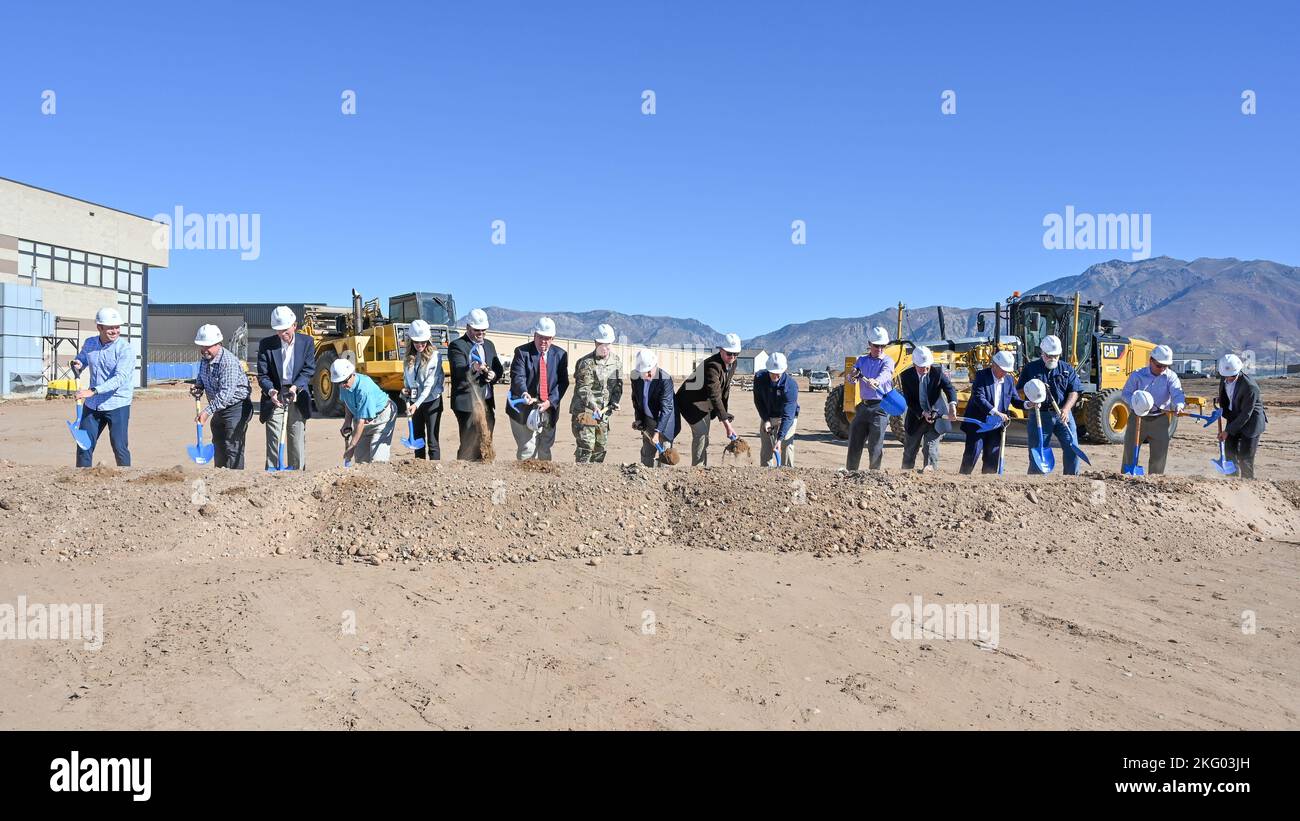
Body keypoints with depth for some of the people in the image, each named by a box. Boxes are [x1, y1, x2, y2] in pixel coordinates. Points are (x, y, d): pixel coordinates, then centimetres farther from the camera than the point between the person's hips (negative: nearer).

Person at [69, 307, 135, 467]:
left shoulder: (126, 349, -14)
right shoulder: (89, 344, 5)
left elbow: (120, 378, -25)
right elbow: (80, 360, 25)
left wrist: (93, 391, -35)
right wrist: (77, 365, 0)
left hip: (118, 406, -6)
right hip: (92, 406, 6)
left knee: (119, 448, -6)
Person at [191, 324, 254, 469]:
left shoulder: (228, 361, -25)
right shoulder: (204, 359, 4)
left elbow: (226, 393, -30)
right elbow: (202, 377, 23)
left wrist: (208, 411, -32)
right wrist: (198, 387, 0)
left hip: (237, 407, -9)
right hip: (219, 408, 9)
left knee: (233, 447, -12)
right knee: (218, 446, 16)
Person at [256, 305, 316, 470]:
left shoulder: (307, 342, 0)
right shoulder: (266, 344, -2)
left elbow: (309, 370, -4)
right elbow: (262, 375, -5)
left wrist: (295, 387, -20)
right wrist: (271, 391, -25)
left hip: (297, 398, 1)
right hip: (274, 398, -1)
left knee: (298, 442, 5)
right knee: (273, 442, -3)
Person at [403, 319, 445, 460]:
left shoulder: (434, 356, -12)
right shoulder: (410, 357, 6)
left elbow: (430, 384, -17)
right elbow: (406, 380, 14)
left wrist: (417, 404, -23)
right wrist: (408, 401, 0)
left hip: (431, 402, -6)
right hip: (414, 403, 6)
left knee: (432, 441, -5)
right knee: (418, 439, 11)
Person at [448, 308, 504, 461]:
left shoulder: (489, 345, 17)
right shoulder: (457, 346, -6)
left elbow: (499, 369, 20)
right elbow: (459, 371, -21)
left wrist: (493, 375, -3)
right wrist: (473, 368, -43)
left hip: (488, 403, 7)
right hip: (468, 403, -7)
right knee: (469, 446, -9)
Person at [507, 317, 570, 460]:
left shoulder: (560, 354, 6)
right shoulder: (522, 352, -3)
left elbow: (563, 382, 1)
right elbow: (518, 377, -15)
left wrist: (550, 402, -13)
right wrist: (524, 393, -36)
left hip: (549, 409, 3)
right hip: (525, 409, -3)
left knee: (545, 451, 10)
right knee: (528, 449, -9)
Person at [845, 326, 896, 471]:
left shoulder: (887, 361, -3)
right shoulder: (862, 360, 12)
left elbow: (885, 374, -25)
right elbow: (850, 380, 2)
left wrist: (876, 382, -48)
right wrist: (851, 375, -23)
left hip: (880, 406, -5)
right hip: (864, 405, 5)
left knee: (875, 447, -5)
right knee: (854, 442, 8)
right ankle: (850, 473, 17)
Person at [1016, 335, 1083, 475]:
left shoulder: (1067, 369, 9)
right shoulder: (1030, 368, 6)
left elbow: (1074, 391, 2)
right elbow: (1020, 390, 5)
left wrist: (1066, 408, -14)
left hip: (1063, 414, 1)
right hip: (1039, 415, -1)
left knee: (1072, 448, -3)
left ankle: (1072, 478, 11)